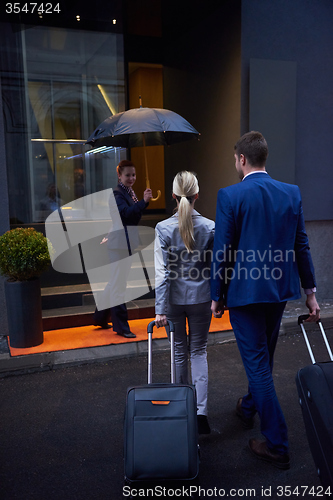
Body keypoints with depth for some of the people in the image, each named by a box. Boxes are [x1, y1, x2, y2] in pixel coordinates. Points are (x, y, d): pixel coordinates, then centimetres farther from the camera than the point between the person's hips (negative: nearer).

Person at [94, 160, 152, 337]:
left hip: (126, 242, 10)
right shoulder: (117, 193, -13)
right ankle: (121, 327, 4)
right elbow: (126, 213, -30)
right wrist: (144, 202, -40)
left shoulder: (130, 192, 14)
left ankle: (101, 319, 30)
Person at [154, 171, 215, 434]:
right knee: (199, 351, 13)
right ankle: (201, 411, 4)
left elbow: (162, 272, -14)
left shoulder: (164, 228, -12)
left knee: (179, 351, 16)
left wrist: (160, 309, -10)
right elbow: (215, 267, -2)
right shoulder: (210, 226, -8)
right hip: (201, 297, 1)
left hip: (175, 298, 0)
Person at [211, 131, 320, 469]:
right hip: (279, 290, 6)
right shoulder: (291, 193, 2)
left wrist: (217, 296, -2)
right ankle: (248, 408, 47)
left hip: (245, 291, -6)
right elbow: (301, 246, 4)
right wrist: (310, 291, 12)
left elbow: (222, 252, -12)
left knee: (257, 362, 4)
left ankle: (277, 445, 12)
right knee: (263, 356, 23)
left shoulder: (230, 196, -13)